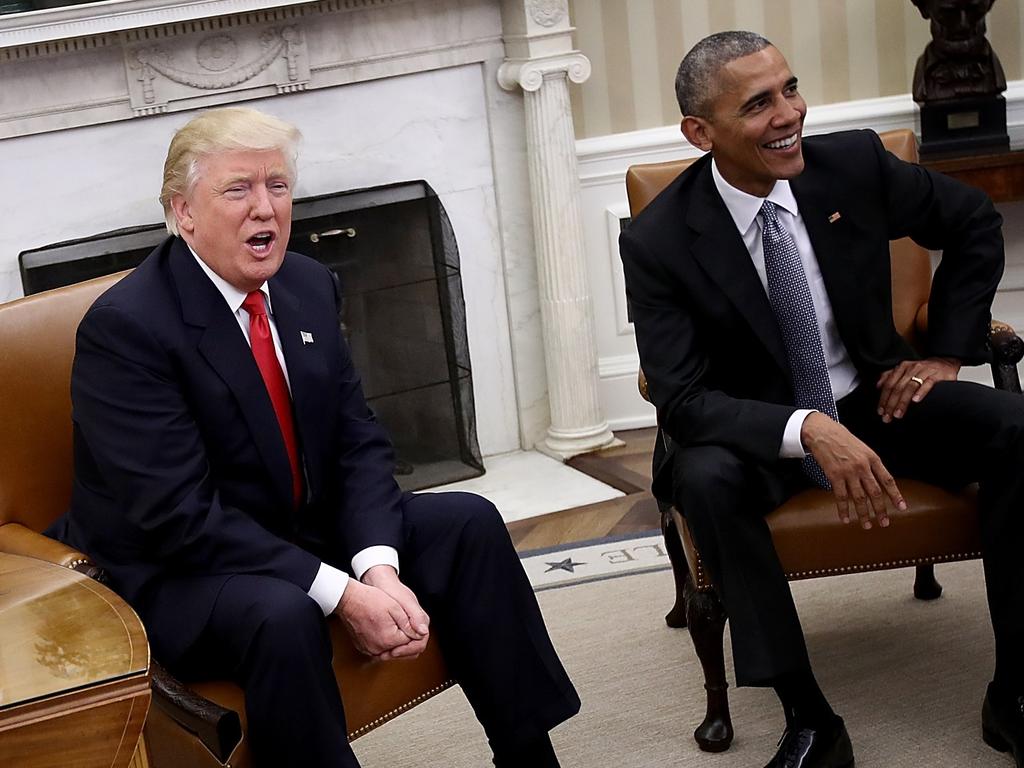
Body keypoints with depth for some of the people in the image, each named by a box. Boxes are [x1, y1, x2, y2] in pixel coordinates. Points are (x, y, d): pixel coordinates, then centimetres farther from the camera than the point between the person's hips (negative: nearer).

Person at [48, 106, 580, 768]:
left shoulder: (310, 286, 2)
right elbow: (179, 516, -26)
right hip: (174, 572, -7)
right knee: (282, 614, -36)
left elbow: (360, 444, 1)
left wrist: (379, 568, -19)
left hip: (307, 532, 7)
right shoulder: (125, 327, -20)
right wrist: (340, 594, -29)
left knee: (468, 523, -4)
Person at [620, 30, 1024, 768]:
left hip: (875, 399, 3)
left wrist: (946, 351, 0)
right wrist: (808, 431, -38)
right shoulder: (659, 241, -18)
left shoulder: (854, 162, -10)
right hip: (761, 429, -2)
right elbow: (682, 401, -23)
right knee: (705, 477, -36)